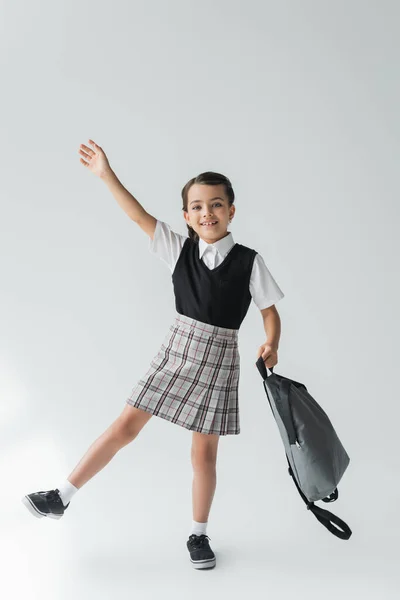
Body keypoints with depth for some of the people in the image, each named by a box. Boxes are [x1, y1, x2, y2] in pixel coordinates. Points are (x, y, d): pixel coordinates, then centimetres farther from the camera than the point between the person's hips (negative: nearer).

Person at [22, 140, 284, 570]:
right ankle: (61, 498, 13)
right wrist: (106, 175, -13)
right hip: (176, 350, 2)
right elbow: (139, 216, -7)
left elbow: (269, 309, 1)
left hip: (217, 360, -2)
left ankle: (199, 534, 24)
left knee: (204, 450, 6)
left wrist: (271, 346, -15)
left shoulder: (248, 262, -6)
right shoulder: (180, 250, 0)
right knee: (127, 424, 3)